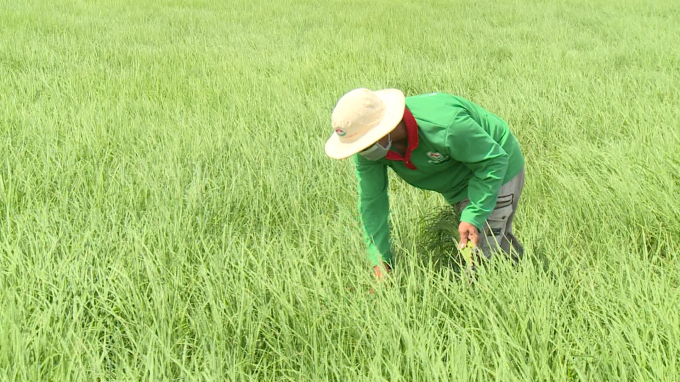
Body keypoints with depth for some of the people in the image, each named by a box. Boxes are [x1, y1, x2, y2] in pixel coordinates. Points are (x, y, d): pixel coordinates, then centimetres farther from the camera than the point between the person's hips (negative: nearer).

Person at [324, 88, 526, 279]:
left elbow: (494, 160, -30)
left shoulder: (444, 127, -42)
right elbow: (372, 202, -15)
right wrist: (380, 262, -17)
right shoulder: (368, 152, -23)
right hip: (456, 186, 7)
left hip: (496, 173, -7)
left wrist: (473, 217, -35)